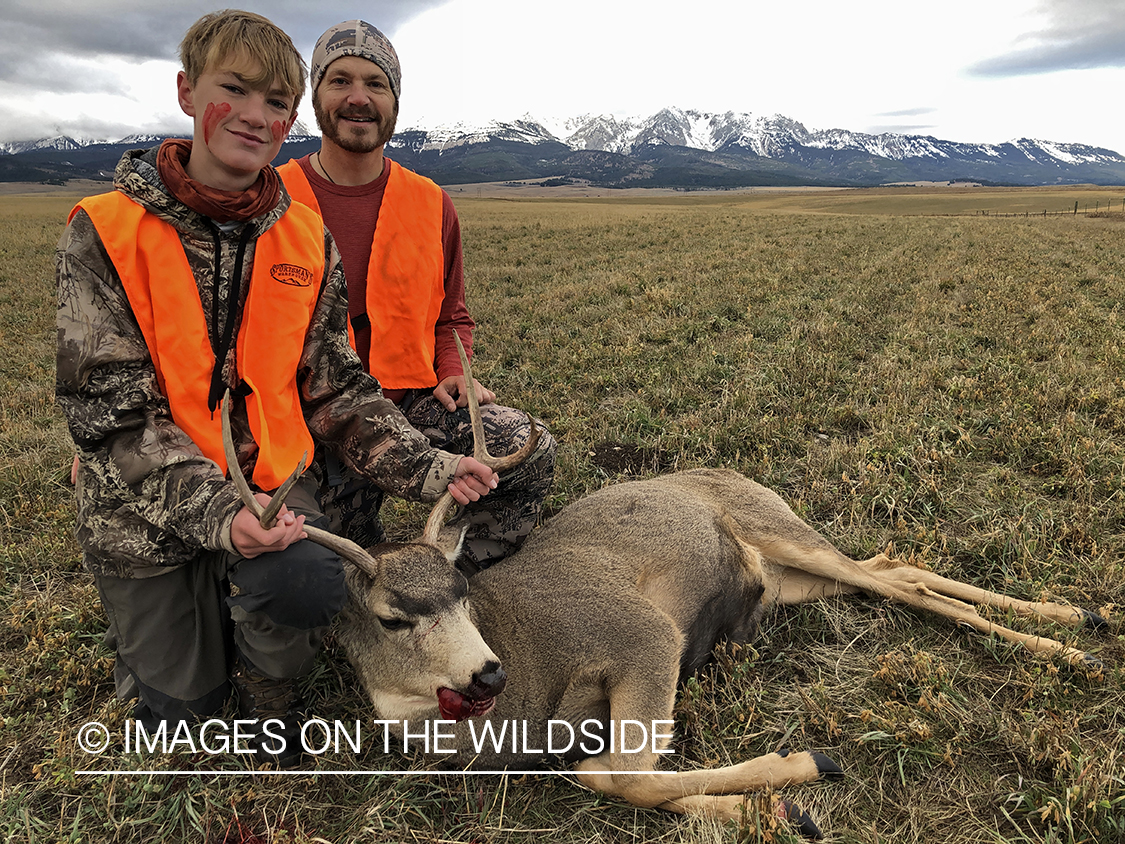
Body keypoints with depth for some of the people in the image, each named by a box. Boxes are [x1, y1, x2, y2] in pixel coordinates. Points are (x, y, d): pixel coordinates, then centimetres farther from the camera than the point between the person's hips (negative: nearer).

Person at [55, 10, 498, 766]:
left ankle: (271, 691, 7)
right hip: (144, 510, -1)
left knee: (308, 585, -29)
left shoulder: (307, 242, -2)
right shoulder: (105, 234, -12)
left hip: (269, 478, 2)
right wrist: (214, 515, -30)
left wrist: (427, 469, -15)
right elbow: (110, 412, -16)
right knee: (184, 707, 5)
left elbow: (336, 389, -1)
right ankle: (147, 622, 41)